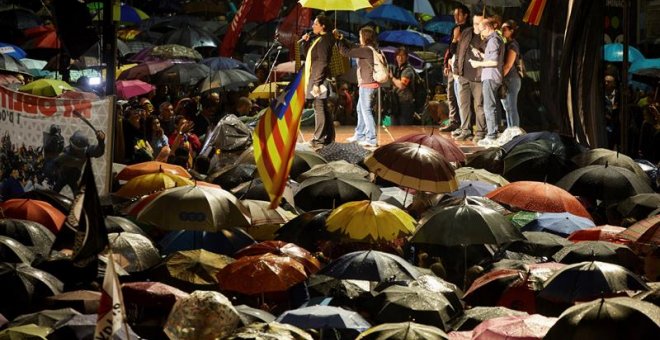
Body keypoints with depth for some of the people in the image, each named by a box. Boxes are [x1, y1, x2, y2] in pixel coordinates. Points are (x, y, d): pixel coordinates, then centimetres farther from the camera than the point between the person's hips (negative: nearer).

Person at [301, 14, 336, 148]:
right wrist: (306, 41, 12)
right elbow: (312, 57, 26)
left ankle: (319, 139, -8)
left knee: (319, 108, -9)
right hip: (316, 79, 11)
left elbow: (323, 63, -21)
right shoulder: (319, 40, 16)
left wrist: (317, 83, -23)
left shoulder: (323, 41, -15)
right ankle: (329, 137, 20)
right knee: (323, 109, 14)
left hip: (319, 79, -11)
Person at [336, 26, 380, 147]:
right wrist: (341, 38, 15)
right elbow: (351, 47, 22)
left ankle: (372, 139, -6)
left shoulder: (366, 50, -19)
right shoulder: (368, 49, 11)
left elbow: (346, 52, -19)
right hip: (365, 84, 10)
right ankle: (360, 135, 32)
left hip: (367, 85, -10)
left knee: (366, 110, -7)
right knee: (360, 109, 20)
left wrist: (339, 41, -4)